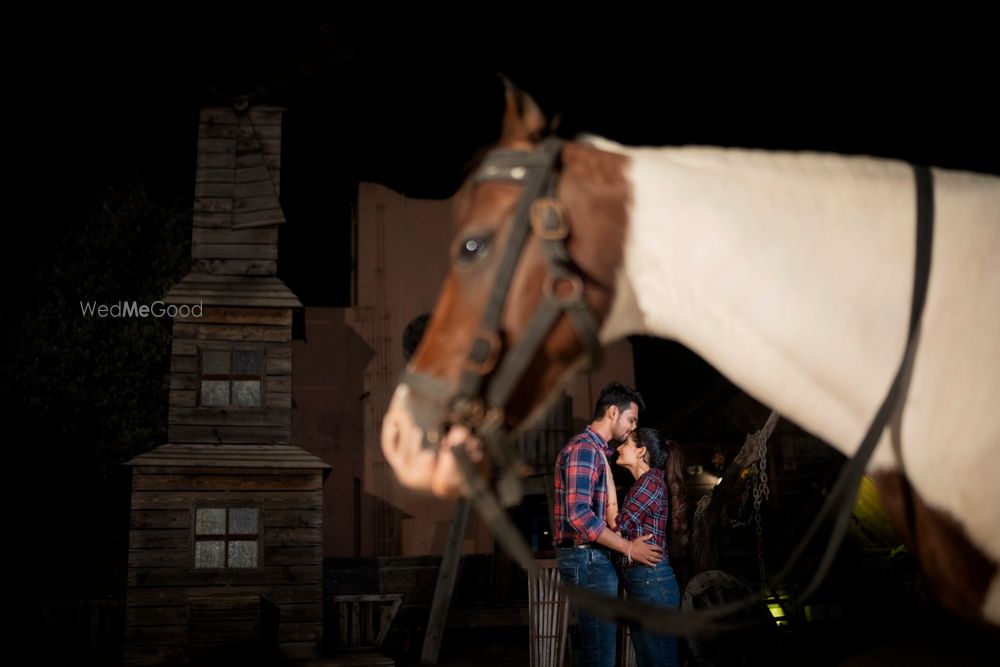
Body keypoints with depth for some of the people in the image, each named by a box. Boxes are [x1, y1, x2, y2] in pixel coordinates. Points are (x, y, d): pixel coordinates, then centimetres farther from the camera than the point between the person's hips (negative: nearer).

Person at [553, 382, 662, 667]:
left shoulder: (597, 450, 19)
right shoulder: (584, 449, -14)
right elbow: (578, 514, -24)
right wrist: (629, 548, -19)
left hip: (591, 557, 11)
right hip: (587, 557, -11)